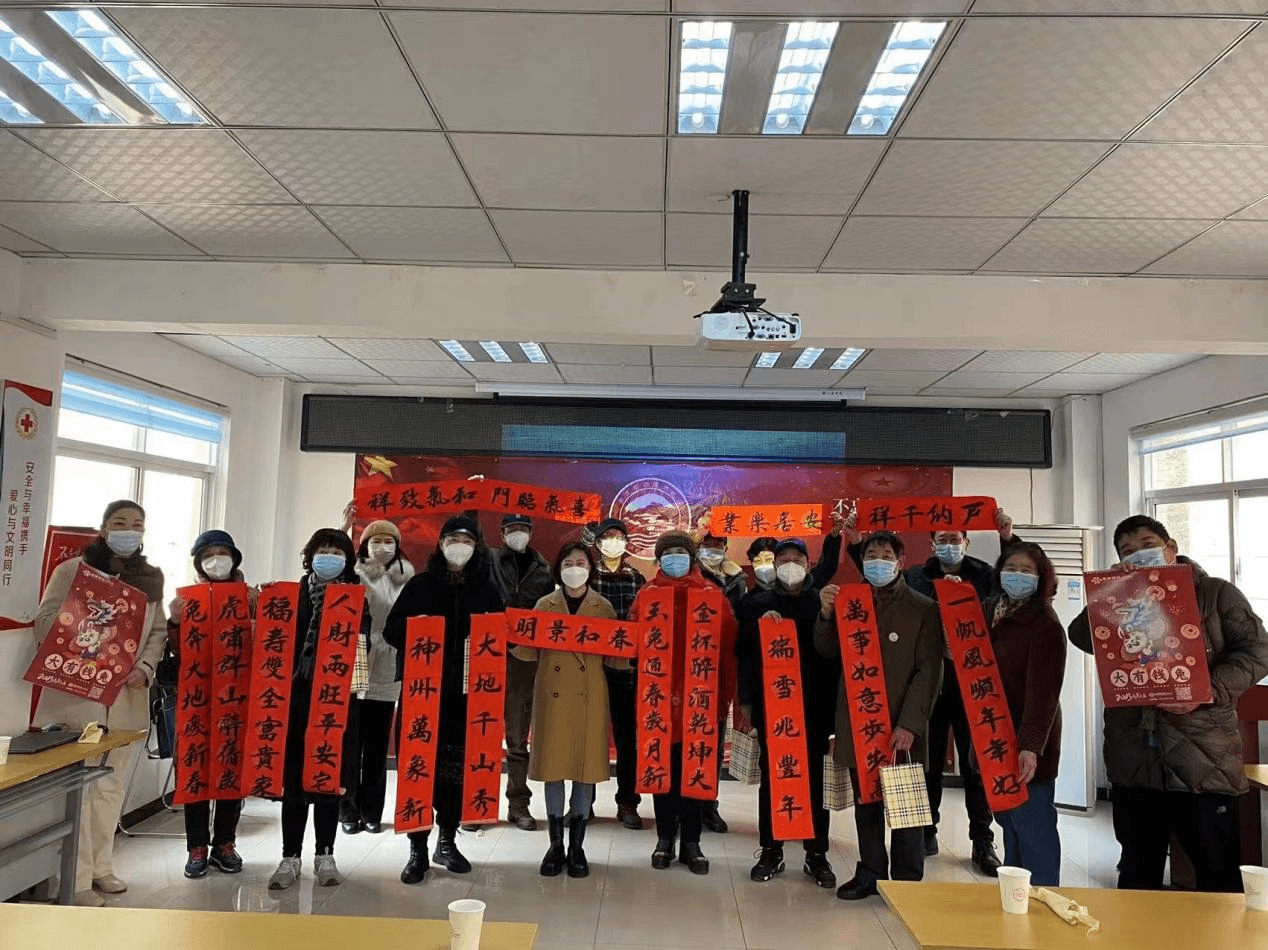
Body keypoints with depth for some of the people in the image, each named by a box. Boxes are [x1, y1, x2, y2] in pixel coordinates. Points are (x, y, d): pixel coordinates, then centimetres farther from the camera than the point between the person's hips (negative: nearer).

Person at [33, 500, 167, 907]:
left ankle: (101, 866, 26)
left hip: (128, 697, 4)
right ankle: (77, 878, 9)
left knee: (112, 785, 13)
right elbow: (45, 622, -5)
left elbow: (158, 631, 11)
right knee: (77, 786, -1)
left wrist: (145, 667, -6)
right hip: (77, 693, -4)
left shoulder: (151, 577, 11)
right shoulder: (72, 570, -2)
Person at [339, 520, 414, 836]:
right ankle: (348, 810, 12)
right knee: (351, 742, 2)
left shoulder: (405, 578, 10)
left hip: (388, 673, 3)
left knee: (378, 745, 8)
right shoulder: (353, 576, 1)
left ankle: (372, 811, 17)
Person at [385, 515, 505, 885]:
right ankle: (418, 849, 11)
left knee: (457, 766, 7)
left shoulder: (486, 589, 9)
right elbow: (391, 630, 4)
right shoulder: (420, 584, 6)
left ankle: (447, 842, 24)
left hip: (468, 691, 1)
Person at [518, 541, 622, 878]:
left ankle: (577, 847, 16)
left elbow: (613, 656, 6)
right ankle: (555, 845, 17)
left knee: (586, 768, 2)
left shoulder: (604, 607, 6)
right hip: (552, 695, 1)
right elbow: (531, 652, 5)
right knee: (552, 766, 3)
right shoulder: (544, 605, 8)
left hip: (590, 698, 0)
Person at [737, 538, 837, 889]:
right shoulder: (757, 603, 6)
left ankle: (817, 854, 18)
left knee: (815, 778, 6)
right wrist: (746, 700, -4)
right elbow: (744, 653, 3)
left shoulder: (824, 602, 4)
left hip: (814, 705, 0)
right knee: (771, 778, 7)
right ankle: (770, 851, 19)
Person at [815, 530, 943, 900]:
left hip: (901, 727, -4)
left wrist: (909, 724, -16)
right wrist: (826, 614, -10)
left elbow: (929, 672, -8)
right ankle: (870, 873, 26)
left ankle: (906, 880, 17)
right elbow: (828, 652, 9)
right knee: (866, 802, 13)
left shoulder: (924, 609, -3)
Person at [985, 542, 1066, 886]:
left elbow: (1043, 693, -23)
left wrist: (1031, 747, -31)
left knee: (1032, 825, -2)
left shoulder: (1045, 626, -16)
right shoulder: (989, 612, 7)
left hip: (1027, 745, -7)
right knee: (1007, 819, 15)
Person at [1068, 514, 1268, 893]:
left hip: (1204, 763, -3)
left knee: (1219, 876, 6)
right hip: (1135, 762, 3)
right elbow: (1082, 637, -4)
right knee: (1137, 875, 16)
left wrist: (1208, 691, -20)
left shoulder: (1216, 593, 4)